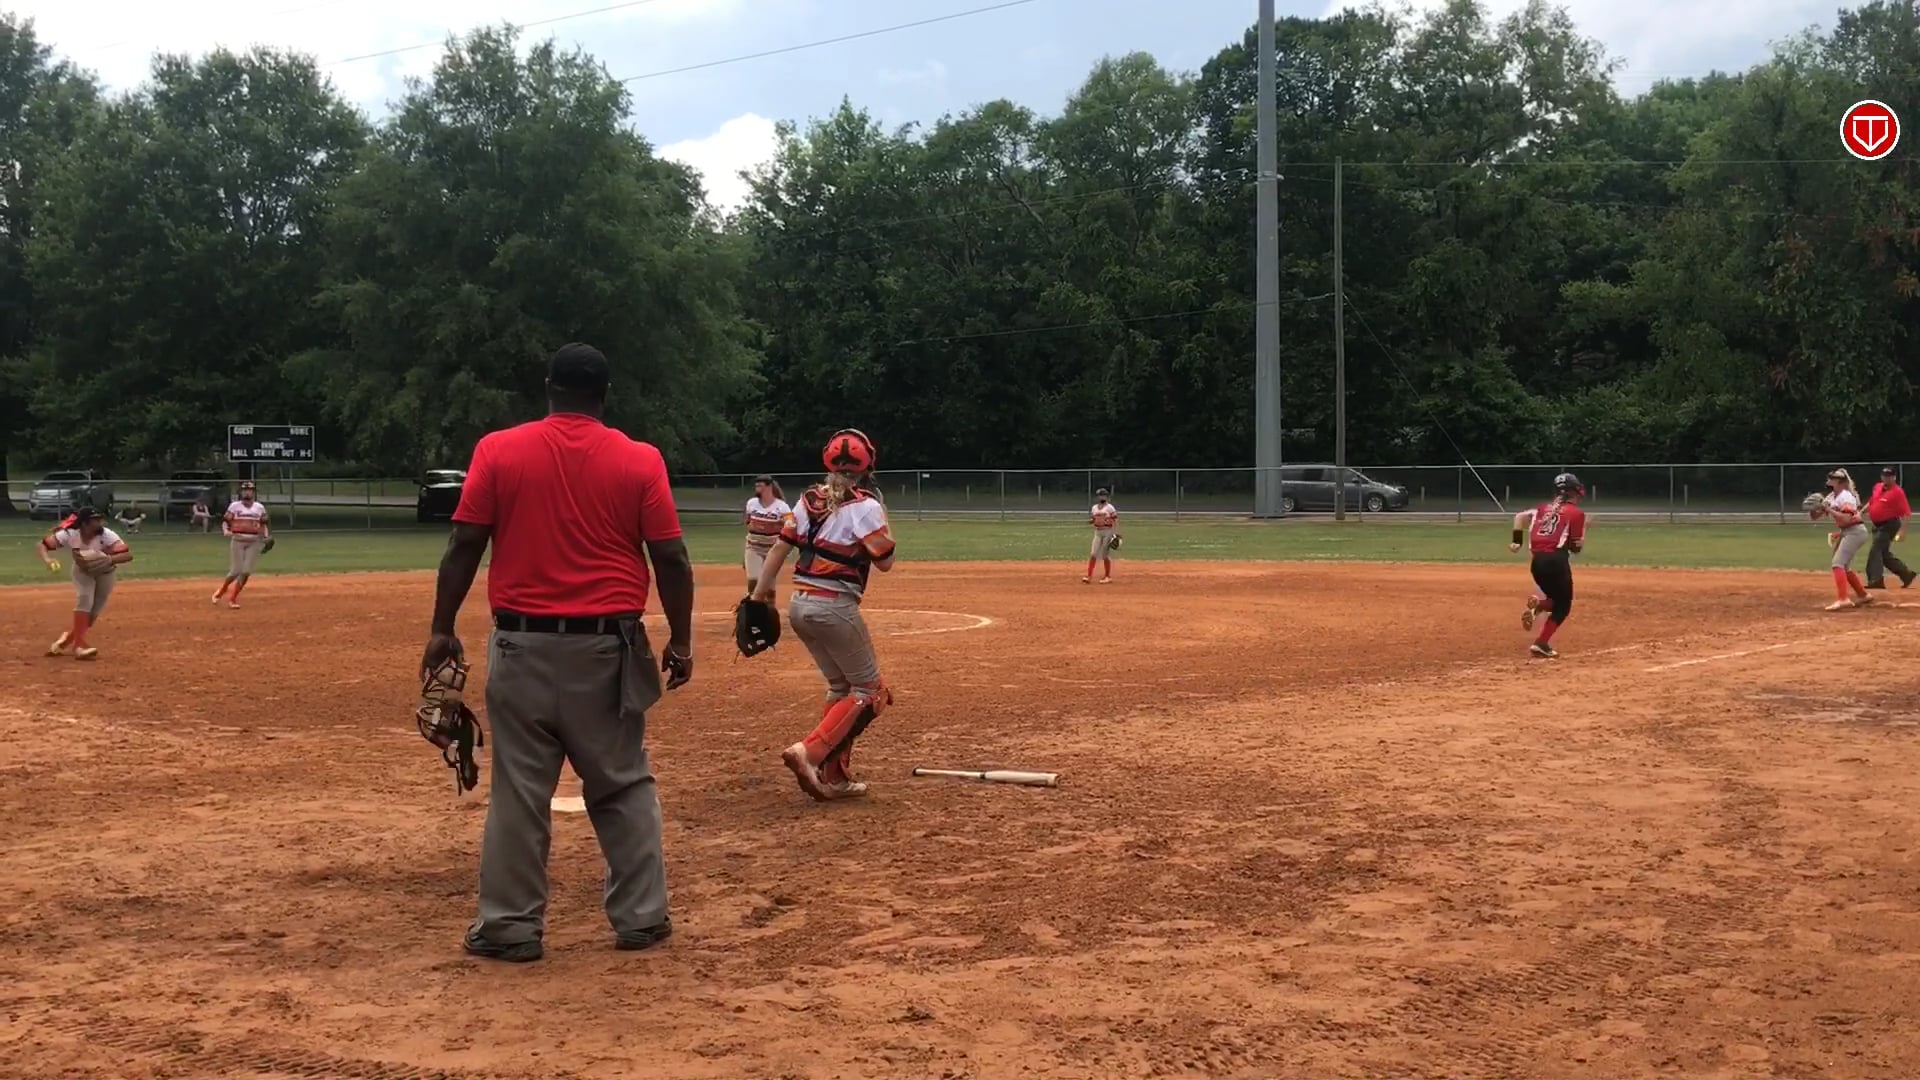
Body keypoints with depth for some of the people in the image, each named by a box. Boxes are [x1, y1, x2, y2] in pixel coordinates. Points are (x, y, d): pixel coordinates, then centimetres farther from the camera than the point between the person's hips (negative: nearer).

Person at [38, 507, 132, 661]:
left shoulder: (107, 535, -34)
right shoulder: (70, 535, -31)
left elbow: (128, 555, -42)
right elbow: (43, 544, -24)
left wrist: (110, 559, -59)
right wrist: (48, 559, -44)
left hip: (104, 573, 1)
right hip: (82, 571, -1)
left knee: (94, 612, 2)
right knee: (84, 599, -24)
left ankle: (69, 637, 25)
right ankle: (79, 644, -23)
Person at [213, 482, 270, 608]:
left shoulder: (260, 507, 8)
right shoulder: (234, 506, 1)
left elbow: (264, 523, 16)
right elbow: (225, 521, 0)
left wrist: (266, 536, 2)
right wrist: (225, 531, -20)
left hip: (253, 542, 2)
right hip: (237, 541, -2)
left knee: (246, 571, -4)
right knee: (235, 571, -6)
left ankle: (233, 598, 10)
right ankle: (220, 591, 21)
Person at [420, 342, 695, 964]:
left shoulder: (498, 451, -1)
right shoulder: (639, 461, -1)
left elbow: (464, 545, -2)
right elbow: (670, 557, -2)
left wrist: (442, 629, 5)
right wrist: (680, 640, 6)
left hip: (523, 643, 0)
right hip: (607, 646, 1)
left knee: (518, 789, 6)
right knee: (624, 784, 12)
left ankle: (511, 926, 10)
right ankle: (641, 918, 16)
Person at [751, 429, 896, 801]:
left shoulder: (810, 499, 8)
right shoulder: (865, 507, -10)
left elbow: (780, 547, 7)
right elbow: (885, 562, -5)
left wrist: (760, 594, 12)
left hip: (800, 606, 7)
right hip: (835, 607, -7)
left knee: (841, 687, 21)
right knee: (869, 691, 5)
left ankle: (835, 777, 18)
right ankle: (810, 752, -13)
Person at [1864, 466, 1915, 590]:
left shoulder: (1897, 492, -15)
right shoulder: (1877, 487, 8)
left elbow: (1906, 513, -18)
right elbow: (1871, 502, 24)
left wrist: (1903, 531, -23)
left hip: (1889, 525, -8)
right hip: (1878, 525, 8)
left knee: (1875, 550, -15)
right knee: (1884, 553, 14)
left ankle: (1875, 580, -15)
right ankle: (1906, 574, 27)